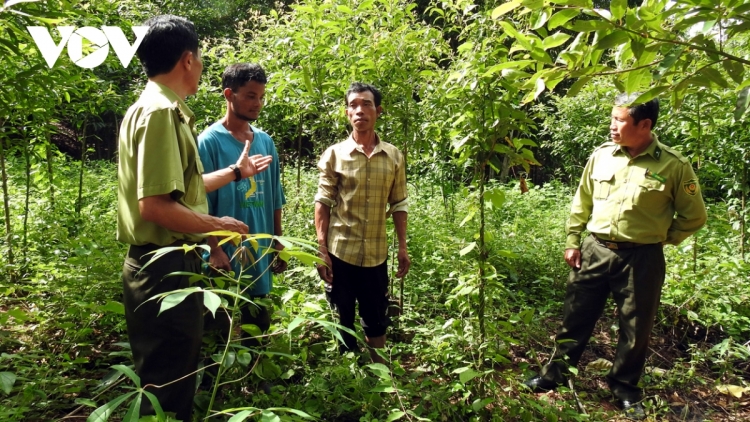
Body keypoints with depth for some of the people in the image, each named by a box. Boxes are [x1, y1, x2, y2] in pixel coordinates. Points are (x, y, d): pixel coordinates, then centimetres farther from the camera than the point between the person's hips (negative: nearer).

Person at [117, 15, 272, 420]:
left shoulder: (164, 109, 13)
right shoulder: (159, 111, -18)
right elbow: (155, 205, -26)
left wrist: (236, 171, 32)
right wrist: (219, 226, -12)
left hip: (169, 264, 10)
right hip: (164, 266, -10)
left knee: (171, 375, 22)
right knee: (168, 384, 3)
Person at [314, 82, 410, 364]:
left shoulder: (394, 156, 2)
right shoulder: (334, 154, -4)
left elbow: (398, 205, 7)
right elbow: (323, 203, -5)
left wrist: (403, 247, 5)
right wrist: (321, 250, -10)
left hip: (376, 253, 2)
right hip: (340, 252, -2)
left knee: (376, 319, 15)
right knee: (341, 320, 12)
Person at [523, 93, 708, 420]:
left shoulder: (673, 165, -10)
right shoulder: (601, 156, 0)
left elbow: (694, 215, 1)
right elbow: (581, 202, 10)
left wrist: (660, 238, 1)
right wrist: (572, 240, 8)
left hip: (642, 259, -2)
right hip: (595, 251, 3)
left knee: (635, 329, 12)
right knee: (575, 318, 11)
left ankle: (624, 388, 33)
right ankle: (554, 375, 28)